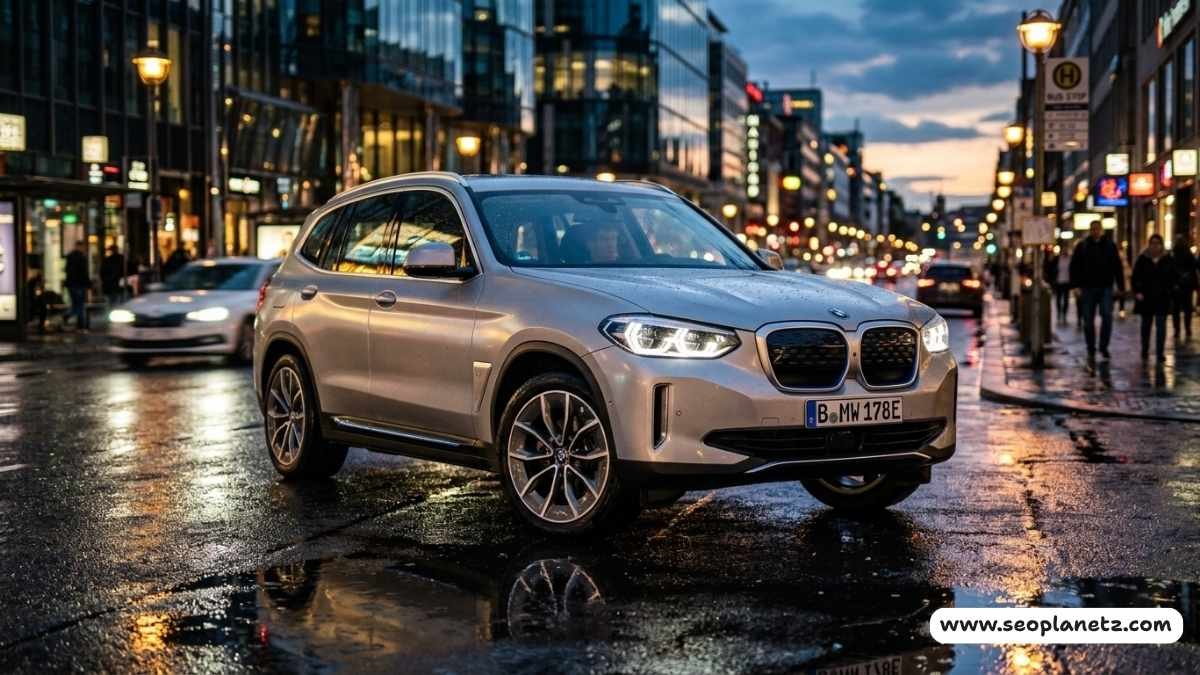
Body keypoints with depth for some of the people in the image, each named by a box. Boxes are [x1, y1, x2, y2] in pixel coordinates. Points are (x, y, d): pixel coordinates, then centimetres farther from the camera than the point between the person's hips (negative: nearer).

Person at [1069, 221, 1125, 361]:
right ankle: (1091, 351, 14)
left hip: (1105, 288, 0)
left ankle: (1103, 347, -2)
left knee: (1107, 316, -14)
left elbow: (1117, 267, 9)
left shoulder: (1110, 246, 7)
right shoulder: (1082, 247, 4)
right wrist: (1075, 285, -7)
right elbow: (1074, 267, 2)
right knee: (1088, 321, 4)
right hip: (1088, 288, 0)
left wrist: (1120, 286, 5)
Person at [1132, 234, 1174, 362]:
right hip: (1145, 298, 1)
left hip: (1162, 298, -1)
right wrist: (1137, 292, -11)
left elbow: (1172, 278, 7)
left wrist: (1169, 290, -5)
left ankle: (1159, 353, -9)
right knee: (1146, 324, 13)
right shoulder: (1143, 259, -1)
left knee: (1161, 325, -8)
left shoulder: (1167, 259, 1)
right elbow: (1135, 277, 0)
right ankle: (1144, 350, 27)